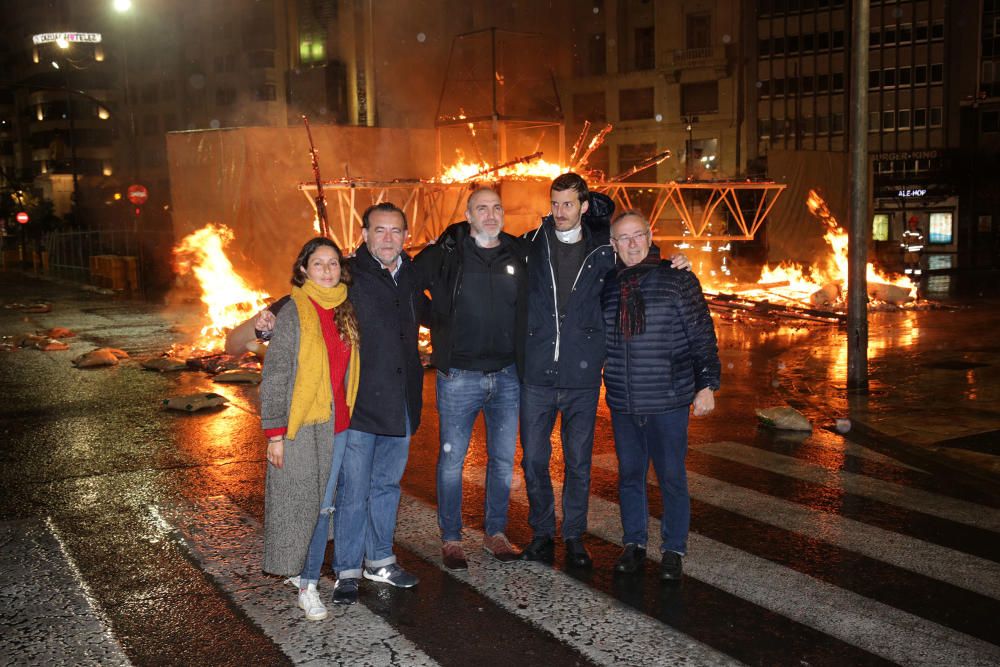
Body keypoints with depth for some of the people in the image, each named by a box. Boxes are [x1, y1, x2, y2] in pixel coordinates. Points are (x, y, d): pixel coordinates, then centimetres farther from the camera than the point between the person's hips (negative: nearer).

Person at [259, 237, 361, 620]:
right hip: (300, 425, -5)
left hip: (336, 423, 5)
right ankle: (299, 574, 19)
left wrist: (349, 416, 13)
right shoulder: (294, 312, -8)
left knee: (323, 505, 9)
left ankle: (308, 580, 20)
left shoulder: (345, 312, 9)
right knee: (298, 502, 3)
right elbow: (274, 376, -8)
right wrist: (274, 432, -12)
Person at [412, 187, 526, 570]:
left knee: (503, 459, 11)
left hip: (506, 376, 3)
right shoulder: (445, 254, -4)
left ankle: (496, 533, 27)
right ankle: (451, 539, 19)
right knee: (452, 459, 5)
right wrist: (439, 324, -5)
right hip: (459, 376, -3)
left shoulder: (518, 254, 5)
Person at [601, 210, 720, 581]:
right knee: (629, 475, 13)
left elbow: (703, 335, -3)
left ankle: (673, 550, 19)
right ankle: (634, 544, 28)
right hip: (622, 403, 4)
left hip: (668, 401, -4)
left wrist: (707, 384, -8)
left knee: (671, 477, 4)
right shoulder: (607, 285, 7)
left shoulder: (677, 279, -3)